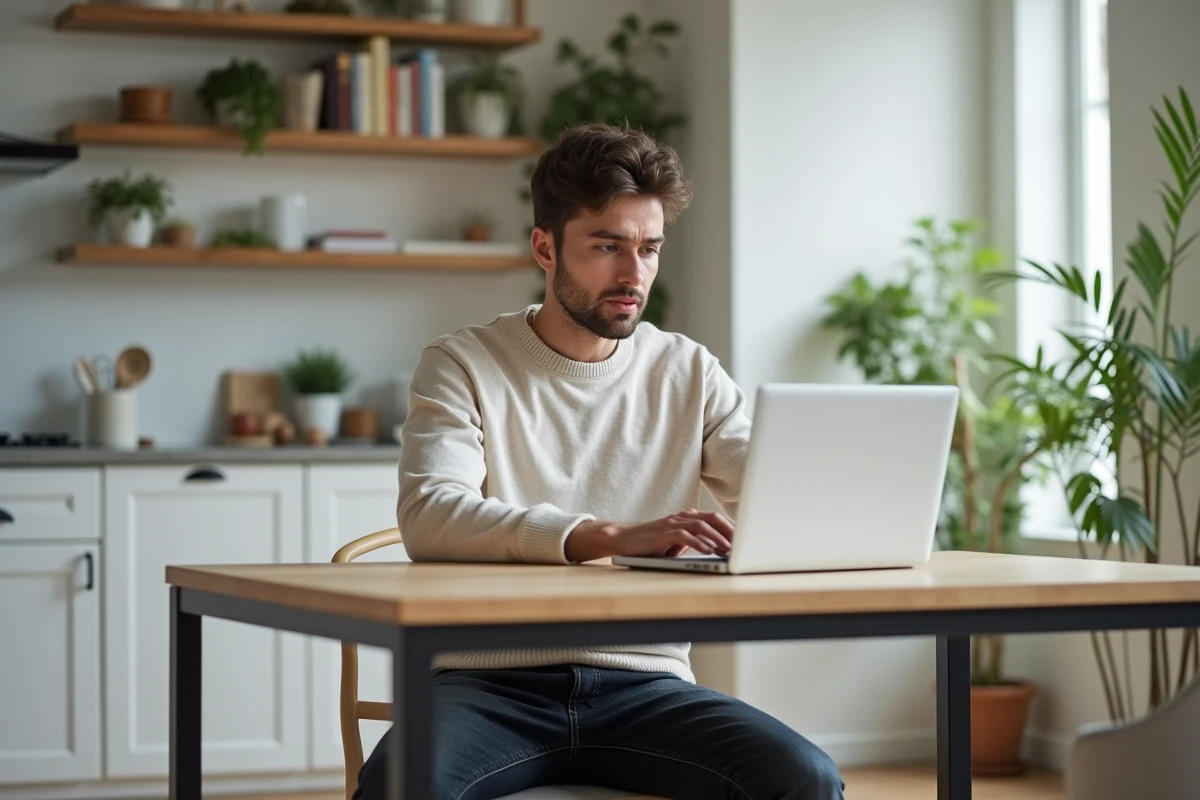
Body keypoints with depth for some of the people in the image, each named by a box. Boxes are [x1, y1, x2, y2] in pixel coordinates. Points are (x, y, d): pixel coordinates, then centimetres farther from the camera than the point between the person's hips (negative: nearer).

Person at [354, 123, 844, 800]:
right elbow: (429, 517, -15)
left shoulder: (690, 374, 13)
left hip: (642, 684, 3)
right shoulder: (464, 365, 3)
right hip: (492, 683, -3)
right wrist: (612, 536, -28)